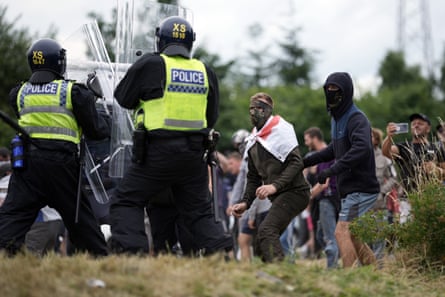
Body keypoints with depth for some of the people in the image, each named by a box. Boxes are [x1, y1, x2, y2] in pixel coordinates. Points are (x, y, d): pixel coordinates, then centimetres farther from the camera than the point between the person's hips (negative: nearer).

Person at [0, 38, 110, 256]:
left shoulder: (19, 93, 10)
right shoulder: (73, 92, 0)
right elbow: (95, 130, 4)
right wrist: (107, 124, 27)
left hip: (27, 159, 2)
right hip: (61, 162, -2)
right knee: (78, 214, 10)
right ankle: (99, 256, 18)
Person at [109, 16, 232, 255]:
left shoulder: (149, 65, -6)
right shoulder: (205, 72, 7)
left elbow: (123, 98, 6)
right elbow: (212, 116, 16)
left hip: (158, 152, -4)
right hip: (194, 154, 4)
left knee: (126, 202, 6)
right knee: (199, 210, 17)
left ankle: (131, 252, -10)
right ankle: (221, 251, 5)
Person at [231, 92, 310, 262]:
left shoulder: (280, 129, -8)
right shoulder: (254, 140, 18)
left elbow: (296, 162, -18)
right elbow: (254, 177, 23)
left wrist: (275, 185, -27)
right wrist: (245, 202, 9)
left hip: (294, 192, -9)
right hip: (279, 197, 9)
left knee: (266, 231, -26)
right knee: (262, 244, 7)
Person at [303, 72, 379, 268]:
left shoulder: (356, 119, -15)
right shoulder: (337, 118, 15)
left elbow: (362, 148, -33)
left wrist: (331, 171, -36)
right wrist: (306, 161, 24)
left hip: (361, 189, -10)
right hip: (349, 189, 10)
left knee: (342, 232, -16)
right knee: (353, 237, 13)